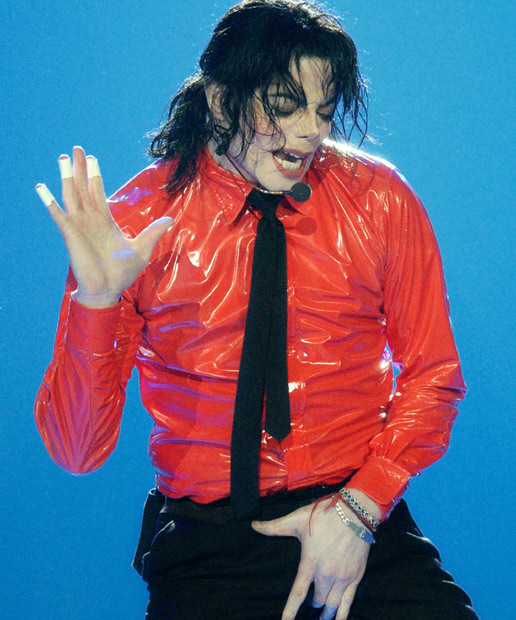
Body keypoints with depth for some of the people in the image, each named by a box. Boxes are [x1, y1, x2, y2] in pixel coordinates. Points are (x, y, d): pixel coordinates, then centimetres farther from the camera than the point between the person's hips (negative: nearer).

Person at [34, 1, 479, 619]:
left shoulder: (379, 199, 0)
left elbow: (433, 376, 8)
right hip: (206, 538, -1)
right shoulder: (137, 221, -5)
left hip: (357, 517, 1)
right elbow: (76, 450, -8)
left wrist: (359, 506, -7)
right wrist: (97, 300, -23)